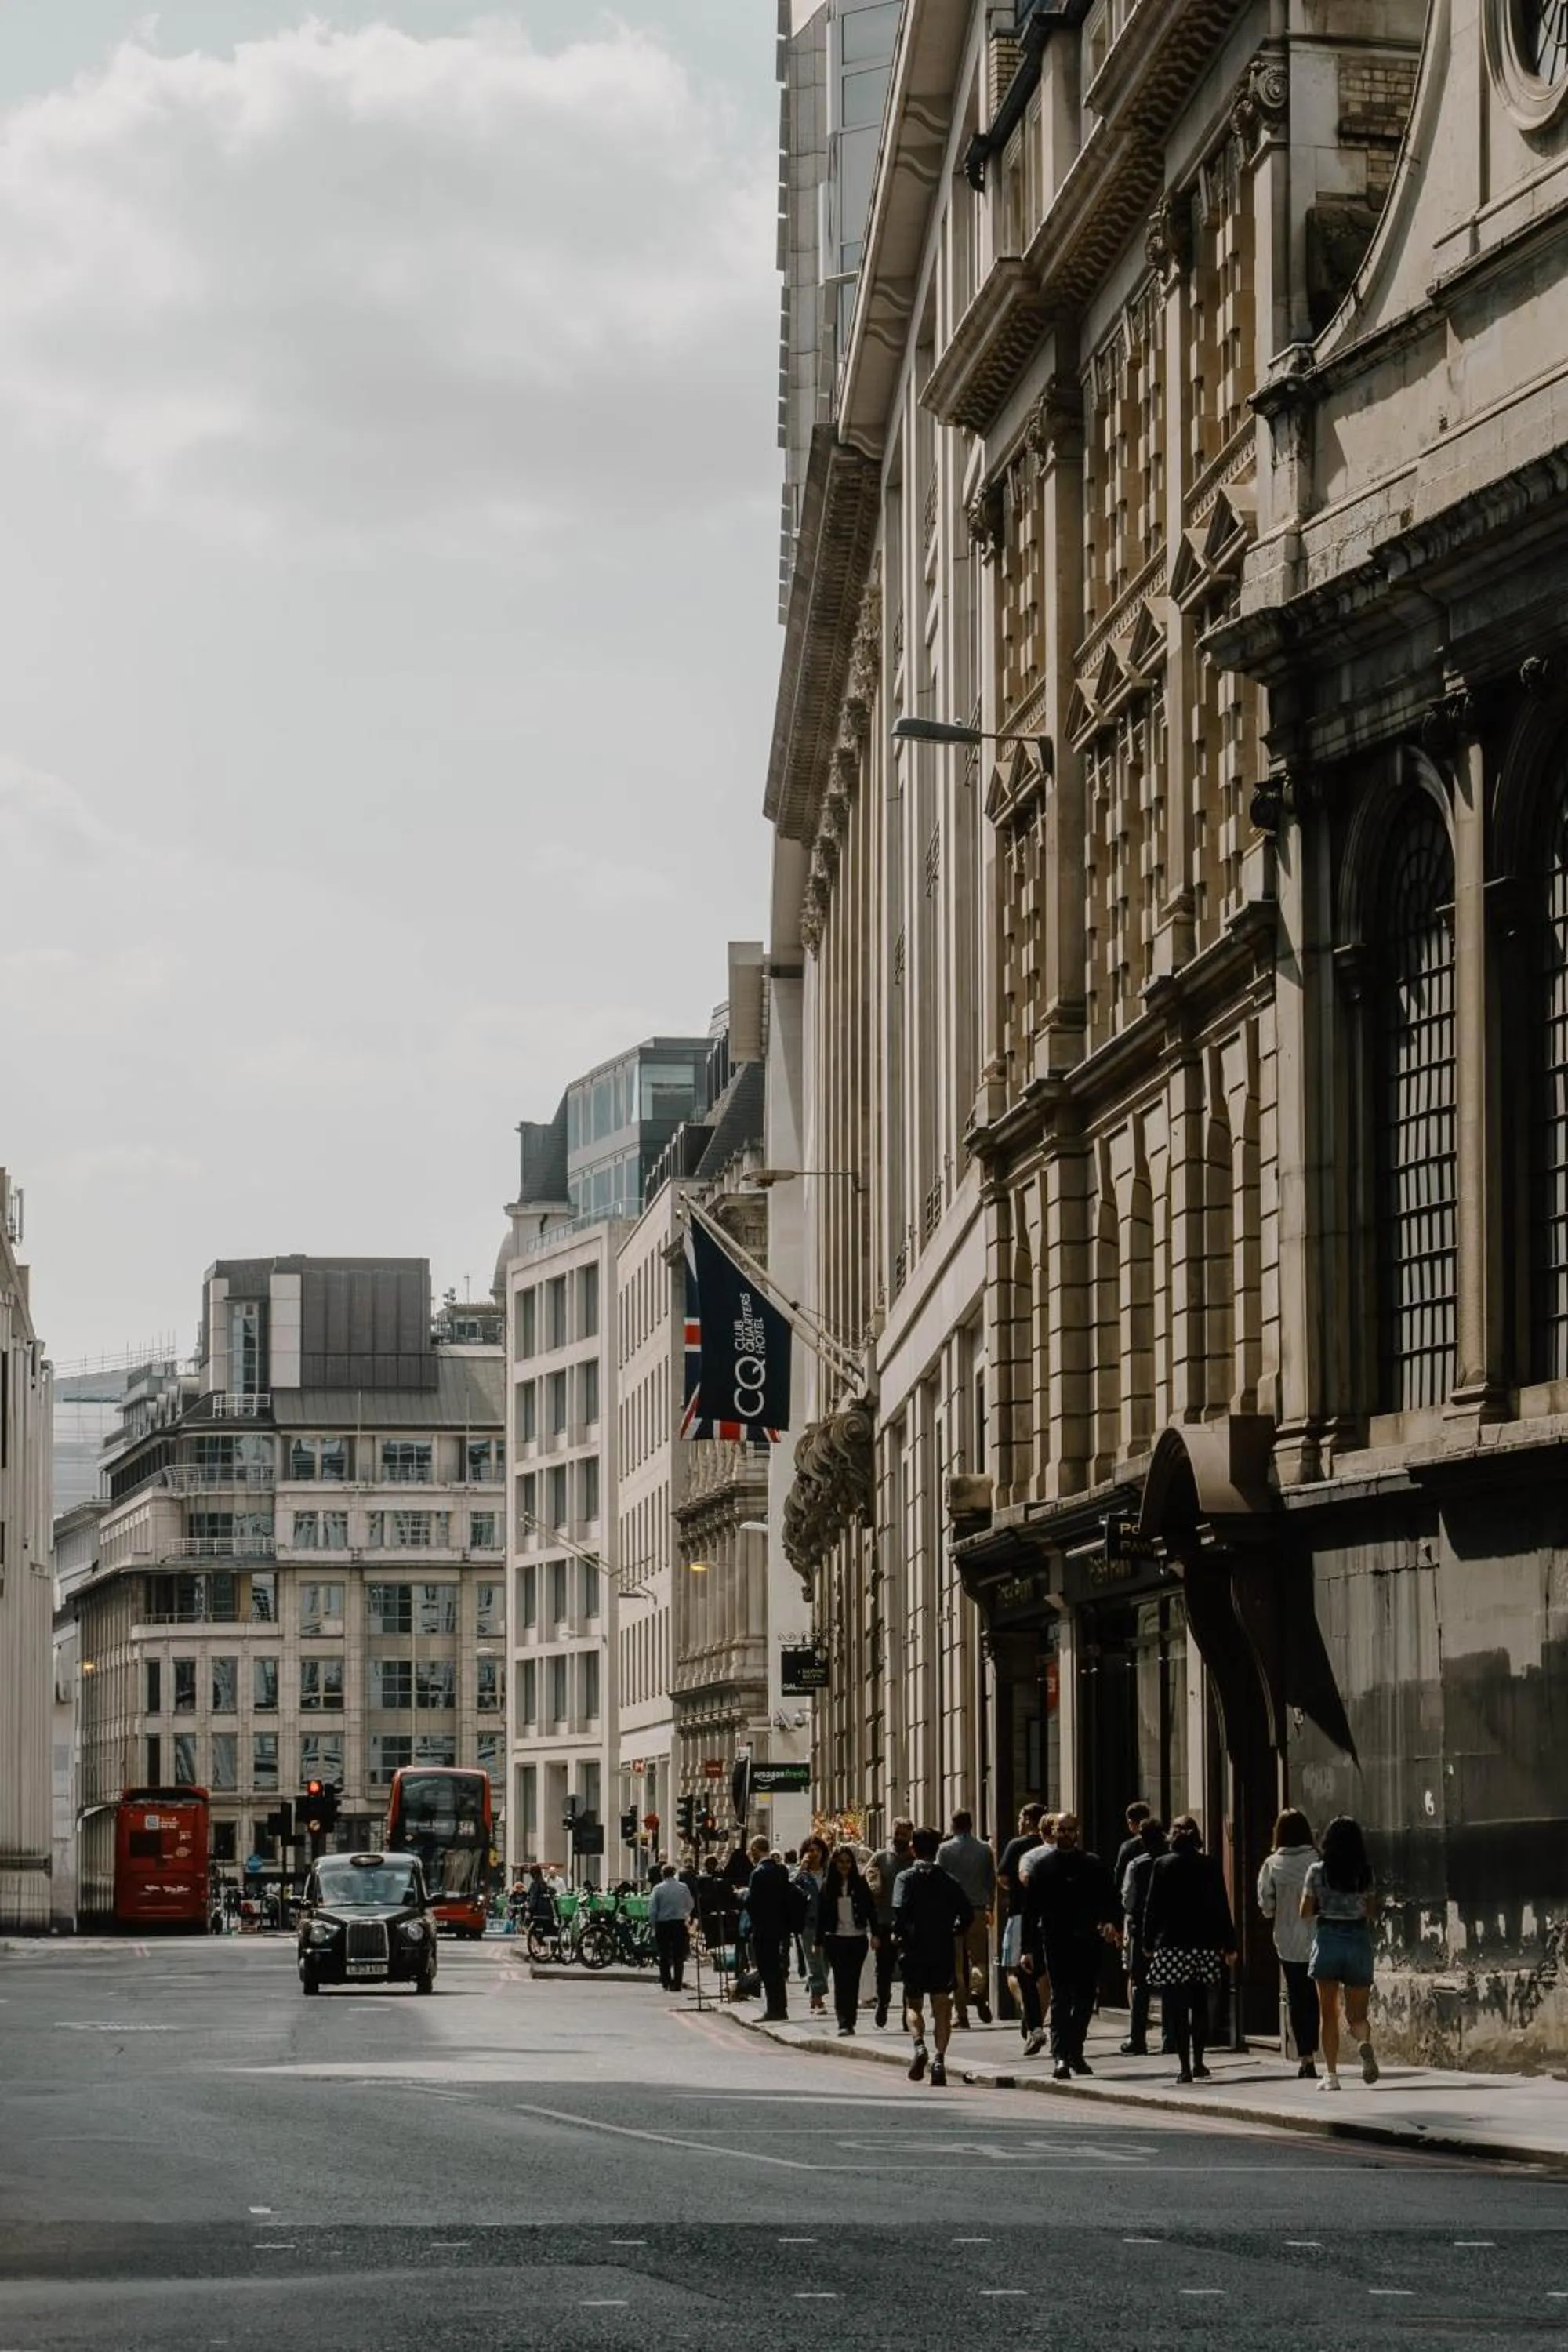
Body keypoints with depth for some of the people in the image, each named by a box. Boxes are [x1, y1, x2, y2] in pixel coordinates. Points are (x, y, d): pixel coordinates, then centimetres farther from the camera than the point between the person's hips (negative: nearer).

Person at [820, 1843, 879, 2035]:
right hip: (836, 1939, 0)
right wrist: (819, 1941, 4)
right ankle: (844, 2022, -11)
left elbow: (870, 1909, 3)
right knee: (841, 1981, -7)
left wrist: (875, 1933, -6)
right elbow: (822, 1914, 6)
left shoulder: (860, 1884, 3)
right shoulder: (828, 1886, 4)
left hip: (857, 1938, 0)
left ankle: (849, 2022, 10)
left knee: (853, 1981, 3)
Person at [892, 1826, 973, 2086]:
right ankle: (939, 2058, -9)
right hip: (944, 1952, 2)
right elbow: (965, 1912, -1)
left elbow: (900, 1910, -18)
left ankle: (919, 2045, -14)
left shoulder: (906, 1878, -4)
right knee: (942, 2008, 5)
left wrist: (899, 1934, -2)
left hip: (914, 1951, -2)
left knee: (913, 2005, 12)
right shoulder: (948, 1881, 5)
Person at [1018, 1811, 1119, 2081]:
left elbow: (1111, 1898, 9)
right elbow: (1030, 1910, 5)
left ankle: (1075, 2052, 23)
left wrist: (1112, 1922, -13)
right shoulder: (1042, 1866, 6)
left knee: (1085, 2000, 8)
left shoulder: (1093, 1865, 10)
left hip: (1088, 1944, 2)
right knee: (1060, 1999, -8)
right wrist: (1028, 1949, -1)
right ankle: (1061, 2057, -13)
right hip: (1055, 1944, -2)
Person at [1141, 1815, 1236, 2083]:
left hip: (1172, 1944, -2)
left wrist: (1149, 1943, 7)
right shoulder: (1209, 1865, 2)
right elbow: (1222, 1907, 4)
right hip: (1205, 1943, 2)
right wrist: (1229, 1945, 9)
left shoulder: (1163, 1865, -2)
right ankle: (1198, 2063, 12)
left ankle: (1185, 2067, -5)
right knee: (1200, 2005, 14)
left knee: (1177, 2008, -1)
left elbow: (1152, 1907, -1)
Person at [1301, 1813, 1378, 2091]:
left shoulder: (1317, 1871, -4)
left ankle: (1331, 2074, 1)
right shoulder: (1365, 1872, 1)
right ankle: (1364, 2041, -25)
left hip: (1328, 1938, -1)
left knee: (1328, 2013, 7)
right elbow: (1370, 1912, 7)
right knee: (1356, 2013, 8)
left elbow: (1306, 1912, 1)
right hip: (1359, 1939, 1)